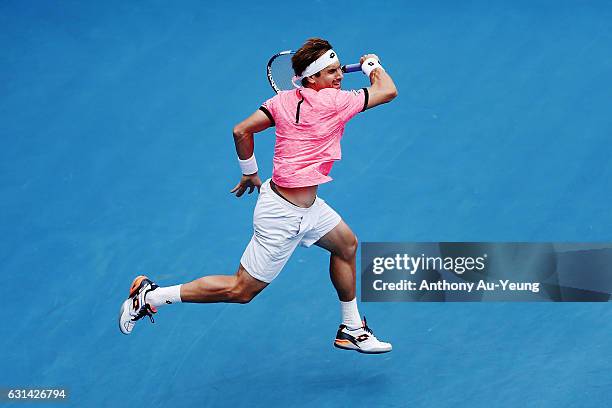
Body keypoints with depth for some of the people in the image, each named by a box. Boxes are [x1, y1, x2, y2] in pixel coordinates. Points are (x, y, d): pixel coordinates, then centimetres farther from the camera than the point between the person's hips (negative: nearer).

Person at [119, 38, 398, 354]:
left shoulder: (283, 100, 0)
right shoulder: (334, 102, -19)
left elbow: (241, 131, 2)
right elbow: (388, 91, -9)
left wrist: (250, 173, 16)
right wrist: (372, 64, 11)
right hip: (284, 217, -9)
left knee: (346, 244, 24)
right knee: (240, 290, 2)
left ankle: (351, 329, 35)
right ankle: (151, 296, 7)